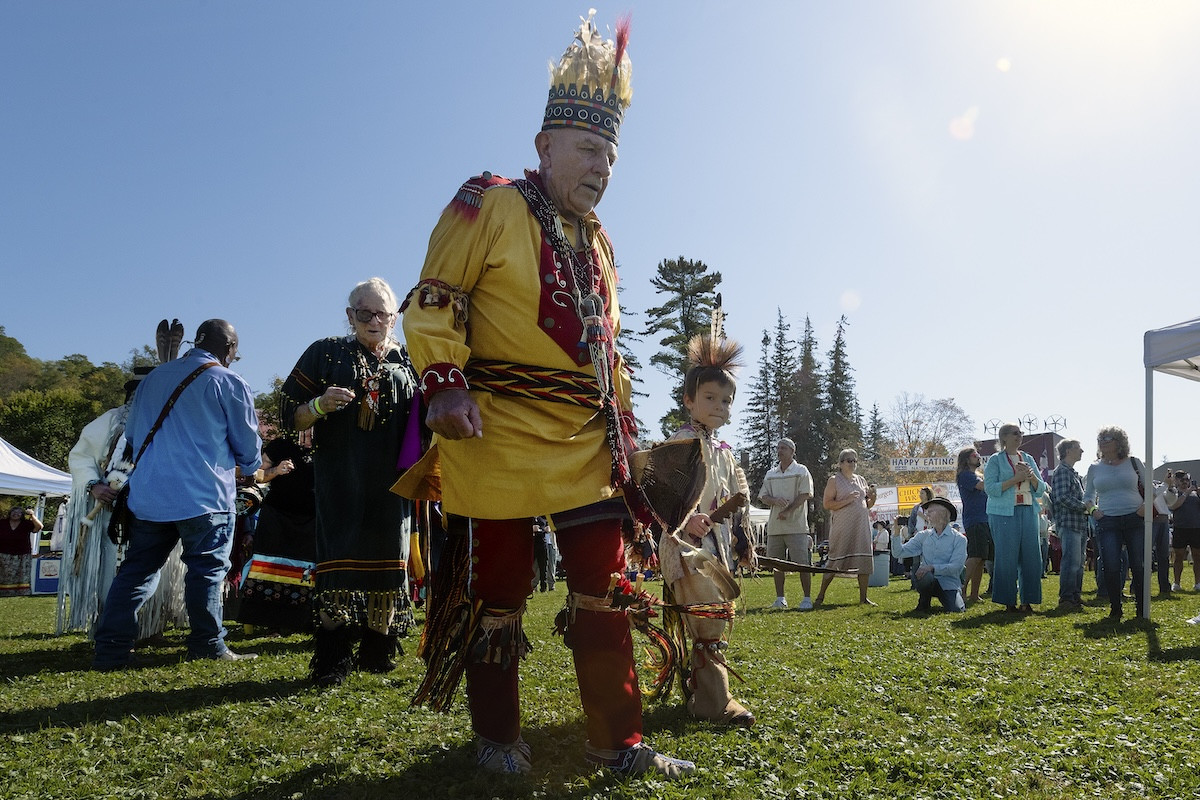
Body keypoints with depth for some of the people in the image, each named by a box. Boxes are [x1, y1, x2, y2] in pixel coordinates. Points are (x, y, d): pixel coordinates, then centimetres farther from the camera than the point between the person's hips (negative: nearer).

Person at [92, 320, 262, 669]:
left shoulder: (153, 377, 13)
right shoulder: (228, 382, -3)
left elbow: (131, 432, 22)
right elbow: (248, 443, 4)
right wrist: (249, 466, 25)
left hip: (147, 493, 5)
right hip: (203, 495, -5)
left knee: (136, 570, 9)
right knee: (207, 569, 3)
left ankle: (111, 650, 8)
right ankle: (207, 646, 7)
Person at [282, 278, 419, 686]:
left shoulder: (409, 361, 13)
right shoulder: (326, 353, 7)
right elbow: (291, 415, 5)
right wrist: (321, 404, -16)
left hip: (392, 484, 3)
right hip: (341, 481, -2)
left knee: (388, 561, 5)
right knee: (340, 561, -9)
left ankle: (378, 651, 18)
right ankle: (332, 662, -3)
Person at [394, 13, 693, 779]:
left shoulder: (598, 242, 18)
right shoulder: (489, 206, -3)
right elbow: (434, 301, -7)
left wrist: (624, 418, 18)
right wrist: (445, 384, -18)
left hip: (589, 445, 6)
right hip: (500, 437, -6)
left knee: (604, 588, 6)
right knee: (497, 592, 5)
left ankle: (619, 741, 17)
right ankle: (497, 738, 23)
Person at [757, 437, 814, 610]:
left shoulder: (801, 471, 3)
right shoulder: (770, 474, 17)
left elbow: (804, 495, -7)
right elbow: (763, 496, 12)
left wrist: (787, 511, -16)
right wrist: (775, 501, -11)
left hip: (796, 525, -5)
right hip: (775, 526, 5)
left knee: (802, 563, -7)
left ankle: (807, 599, -1)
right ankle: (780, 599, 16)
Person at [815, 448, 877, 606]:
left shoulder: (861, 480, 15)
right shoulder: (834, 480, -2)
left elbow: (868, 505, 21)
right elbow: (827, 504, -10)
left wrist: (873, 495, 1)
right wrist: (847, 500, -19)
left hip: (862, 526, 6)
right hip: (842, 527, -5)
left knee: (864, 561, 2)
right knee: (835, 561, -4)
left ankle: (863, 598, 10)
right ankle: (820, 596, 6)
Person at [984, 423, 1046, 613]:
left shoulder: (1029, 459, 16)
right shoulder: (995, 460, 2)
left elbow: (1041, 490, 15)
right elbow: (990, 488, -9)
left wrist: (1032, 477, -5)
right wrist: (1015, 479, -15)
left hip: (1028, 511, 5)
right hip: (1004, 513, -5)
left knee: (1031, 555, 1)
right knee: (1006, 557, -5)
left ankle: (1027, 601, 9)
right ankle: (1008, 601, 3)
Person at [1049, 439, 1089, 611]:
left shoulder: (1073, 473, 23)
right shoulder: (1061, 471, -8)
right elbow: (1063, 497, -19)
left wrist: (1088, 507, 10)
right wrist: (1085, 506, -14)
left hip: (1080, 524, 10)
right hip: (1069, 523, -10)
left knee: (1078, 563, 12)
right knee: (1072, 561, -12)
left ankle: (1075, 596, 18)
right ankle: (1065, 599, -10)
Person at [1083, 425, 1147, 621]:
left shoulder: (1133, 463, 6)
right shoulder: (1094, 468, 10)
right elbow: (1087, 495, 18)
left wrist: (1146, 506, -5)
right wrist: (1093, 509, 0)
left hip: (1134, 519, -1)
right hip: (1107, 522, 1)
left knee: (1138, 566, 0)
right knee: (1111, 567, -4)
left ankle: (1142, 609, 11)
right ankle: (1115, 609, 7)